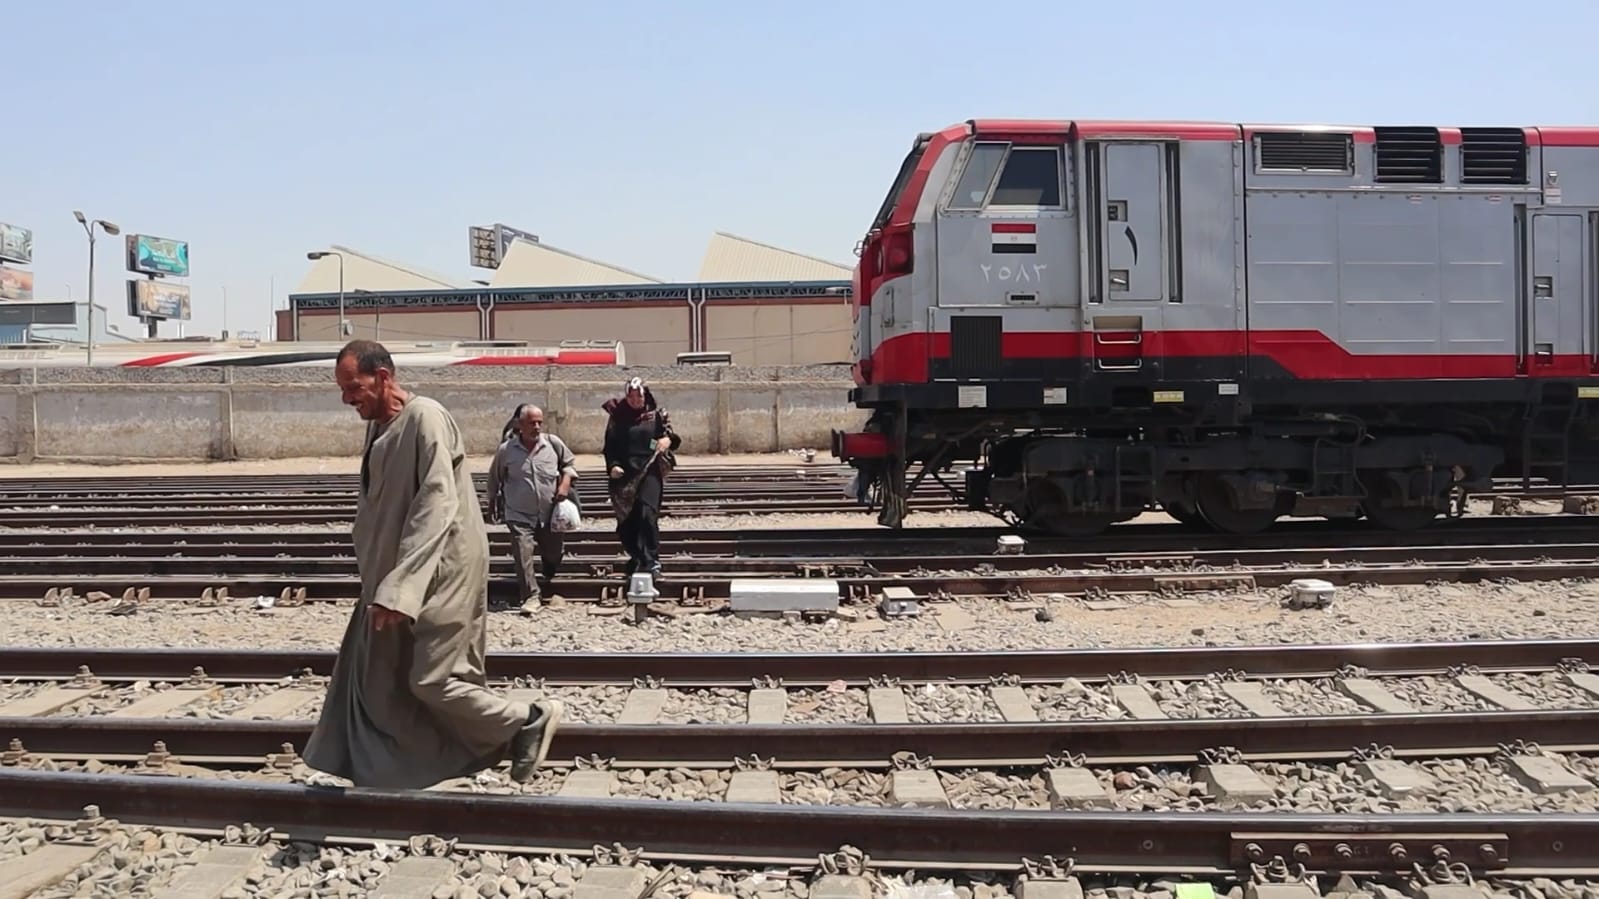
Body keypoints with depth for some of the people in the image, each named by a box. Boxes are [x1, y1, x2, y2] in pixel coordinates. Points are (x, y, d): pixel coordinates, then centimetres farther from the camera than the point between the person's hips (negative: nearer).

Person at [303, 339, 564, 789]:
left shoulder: (425, 419, -19)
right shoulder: (379, 427, 8)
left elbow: (436, 506, -26)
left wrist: (399, 588, -30)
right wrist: (383, 583, 19)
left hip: (440, 574, -9)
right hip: (397, 575, 9)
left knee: (431, 680, -7)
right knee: (376, 681, 11)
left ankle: (529, 721, 11)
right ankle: (377, 776, 24)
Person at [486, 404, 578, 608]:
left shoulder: (553, 443, -6)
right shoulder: (506, 450, -8)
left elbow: (570, 462, 9)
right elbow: (494, 477, 8)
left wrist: (566, 482, -8)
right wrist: (493, 501, 16)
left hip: (550, 513, 2)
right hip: (519, 515, -2)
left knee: (554, 553, 15)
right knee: (523, 553, -15)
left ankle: (550, 582, 45)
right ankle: (531, 596, -7)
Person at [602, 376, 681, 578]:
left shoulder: (657, 415, 7)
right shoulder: (617, 416, 8)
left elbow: (670, 436, 7)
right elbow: (609, 445, 6)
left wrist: (668, 440, -17)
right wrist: (612, 465, -10)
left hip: (649, 471, -2)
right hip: (624, 474, 2)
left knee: (647, 514, -17)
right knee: (626, 520, 4)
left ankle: (652, 560, -14)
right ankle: (637, 558, 23)